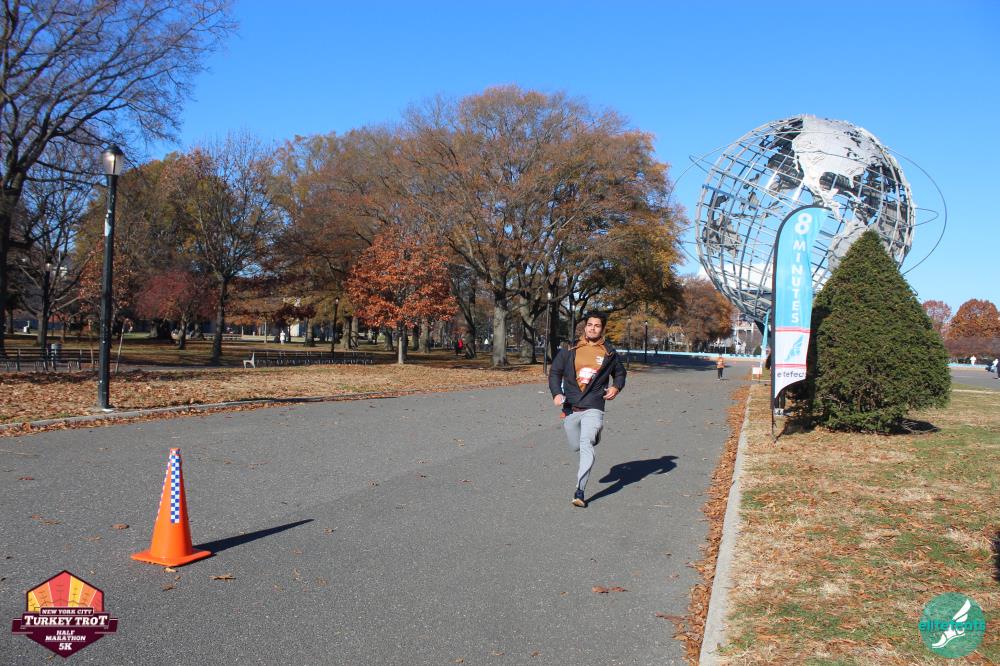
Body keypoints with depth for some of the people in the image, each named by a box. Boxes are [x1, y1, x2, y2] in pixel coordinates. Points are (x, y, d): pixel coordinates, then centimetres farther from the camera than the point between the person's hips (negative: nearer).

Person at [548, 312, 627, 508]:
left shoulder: (609, 353, 6)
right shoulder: (570, 350, 5)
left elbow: (620, 374, 19)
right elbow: (555, 372, 7)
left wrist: (616, 387, -3)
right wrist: (556, 393, -10)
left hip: (593, 407, -3)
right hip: (570, 407, 3)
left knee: (587, 444, -19)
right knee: (575, 447, 14)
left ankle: (580, 491, -19)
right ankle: (594, 435, 50)